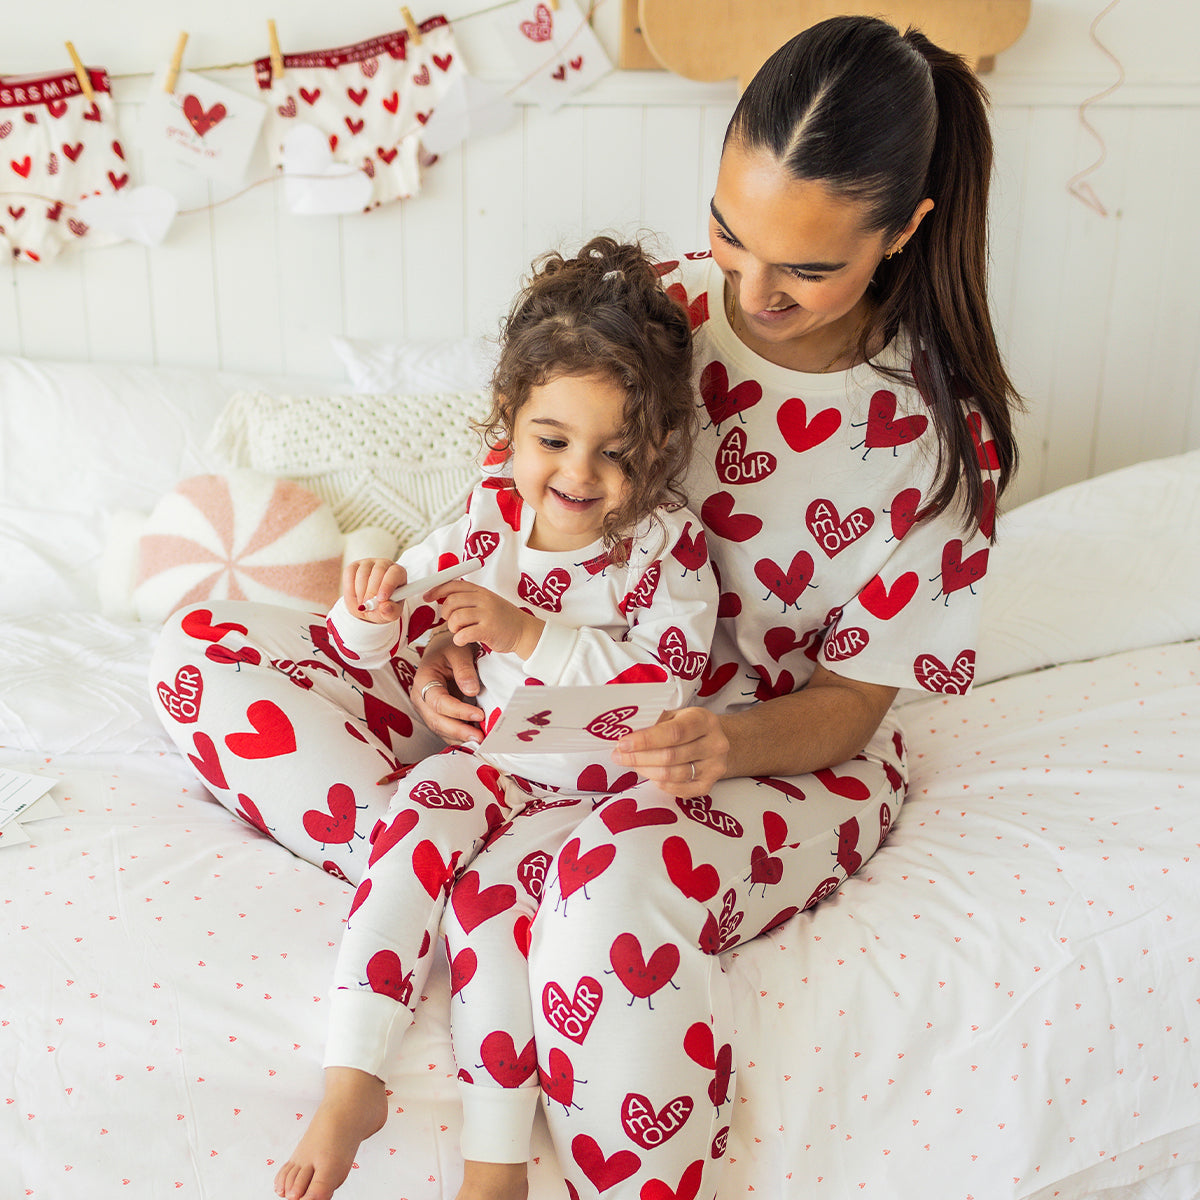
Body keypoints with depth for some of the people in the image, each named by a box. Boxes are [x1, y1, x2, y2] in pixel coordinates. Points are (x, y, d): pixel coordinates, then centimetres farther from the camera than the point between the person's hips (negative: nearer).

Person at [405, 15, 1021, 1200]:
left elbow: (848, 702, -9)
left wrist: (732, 743, -32)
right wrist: (463, 638, -16)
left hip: (785, 753, -4)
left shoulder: (936, 433, -15)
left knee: (626, 887, -38)